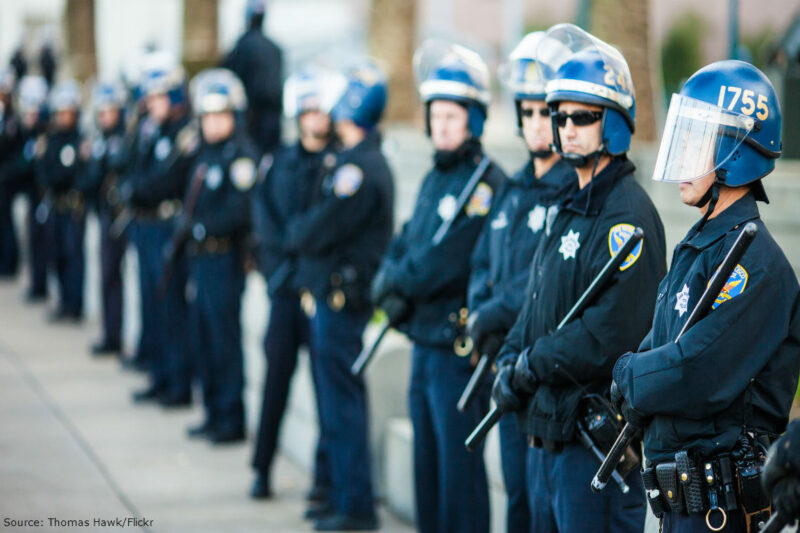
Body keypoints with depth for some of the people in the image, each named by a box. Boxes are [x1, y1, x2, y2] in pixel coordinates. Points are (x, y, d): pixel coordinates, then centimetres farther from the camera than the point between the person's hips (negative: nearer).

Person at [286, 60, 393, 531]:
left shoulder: (360, 168, -19)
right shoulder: (364, 161, 14)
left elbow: (319, 232, -19)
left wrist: (295, 230, -1)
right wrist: (304, 232, 1)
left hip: (341, 298, -10)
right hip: (332, 295, 10)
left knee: (342, 403, -4)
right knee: (338, 399, 16)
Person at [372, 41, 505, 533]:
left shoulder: (486, 183, -14)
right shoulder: (435, 179, 14)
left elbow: (446, 262, -21)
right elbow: (404, 245, 14)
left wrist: (398, 280, -8)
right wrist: (392, 282, -7)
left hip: (460, 345, -9)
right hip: (424, 339, 9)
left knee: (459, 464, -5)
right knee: (427, 457, 16)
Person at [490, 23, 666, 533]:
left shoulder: (628, 214, -16)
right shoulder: (571, 207, 15)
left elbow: (615, 330, -24)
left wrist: (531, 367, -15)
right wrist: (511, 364, 4)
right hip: (548, 429, 10)